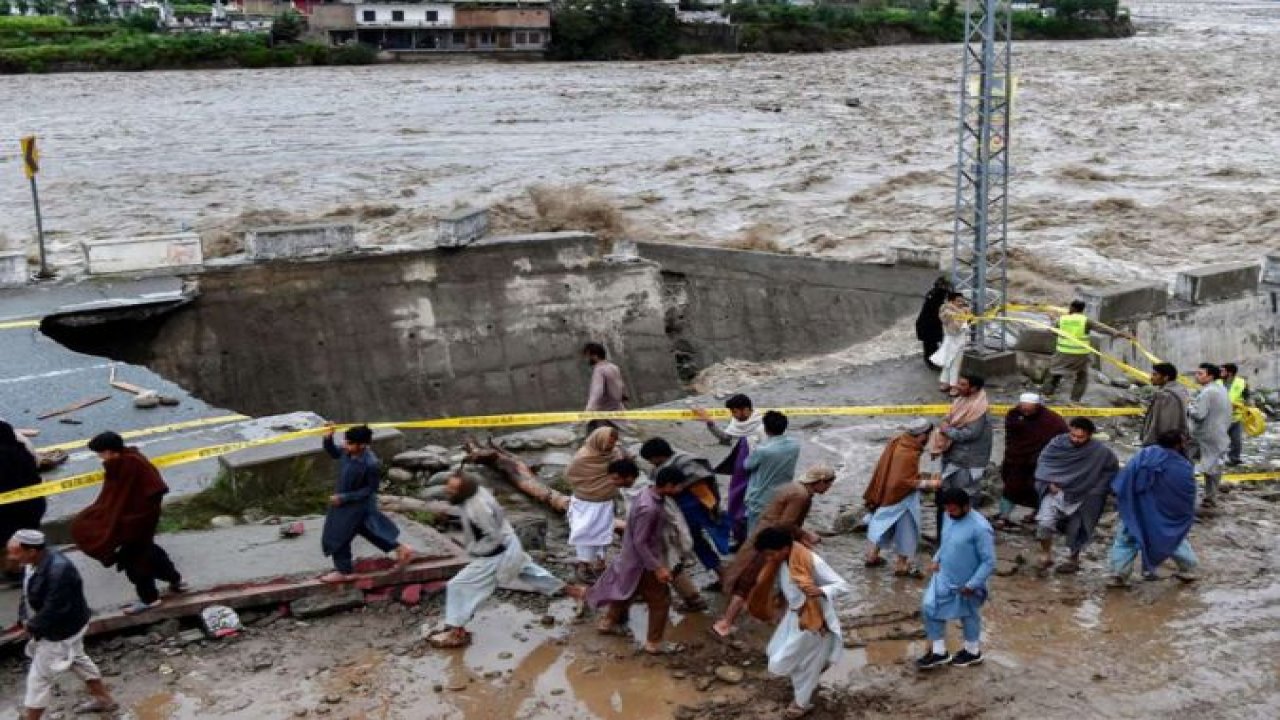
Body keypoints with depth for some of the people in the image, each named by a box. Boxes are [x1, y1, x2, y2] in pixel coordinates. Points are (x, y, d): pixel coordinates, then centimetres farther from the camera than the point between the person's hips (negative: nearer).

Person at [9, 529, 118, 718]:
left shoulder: (59, 572, -37)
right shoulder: (34, 562, -8)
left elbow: (52, 610, -31)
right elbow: (28, 593, 5)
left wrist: (32, 627, -17)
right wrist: (24, 619, -5)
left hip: (62, 631, -10)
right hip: (62, 626, 10)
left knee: (39, 677, 3)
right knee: (77, 660, 27)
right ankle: (104, 699, 44)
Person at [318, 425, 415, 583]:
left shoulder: (371, 464, -33)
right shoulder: (348, 453, -12)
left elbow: (369, 490, -23)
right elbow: (333, 453, 9)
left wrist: (344, 498, -24)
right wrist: (328, 438, -11)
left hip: (356, 505, -8)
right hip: (345, 502, 8)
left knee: (338, 537, 6)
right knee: (370, 530, 22)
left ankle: (344, 571, 26)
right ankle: (401, 549, 35)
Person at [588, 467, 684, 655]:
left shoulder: (649, 493, -4)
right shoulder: (649, 508, -34)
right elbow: (639, 542, -28)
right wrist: (658, 567, -26)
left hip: (632, 558, 9)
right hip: (643, 562, -9)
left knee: (627, 591, 29)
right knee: (661, 601, 6)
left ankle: (608, 622, 47)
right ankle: (654, 643, 19)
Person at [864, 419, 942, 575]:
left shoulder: (896, 442, -2)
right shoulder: (909, 454, -27)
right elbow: (906, 481, -26)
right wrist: (929, 483, -21)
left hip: (886, 493, 9)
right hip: (902, 498, -9)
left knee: (882, 524, 22)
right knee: (906, 530, 7)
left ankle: (872, 556, 35)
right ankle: (901, 566, 16)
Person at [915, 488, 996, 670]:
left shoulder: (980, 528, -28)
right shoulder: (950, 517, -4)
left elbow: (989, 561, -24)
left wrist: (972, 585, -23)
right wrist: (936, 560, 2)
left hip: (965, 585, -7)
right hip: (943, 577, 7)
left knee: (968, 616, 14)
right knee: (929, 608, 6)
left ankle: (973, 652, 39)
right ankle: (939, 652, 21)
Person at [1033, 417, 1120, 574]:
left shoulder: (1099, 451, -14)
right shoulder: (1058, 443, -11)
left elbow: (1112, 467, 3)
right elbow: (1044, 461, 0)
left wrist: (1097, 488, -2)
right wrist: (1049, 481, -13)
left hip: (1081, 498, 0)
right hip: (1056, 492, 0)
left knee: (1076, 531, 16)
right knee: (1045, 522, -18)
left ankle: (1074, 560, 40)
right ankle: (1046, 555, 4)